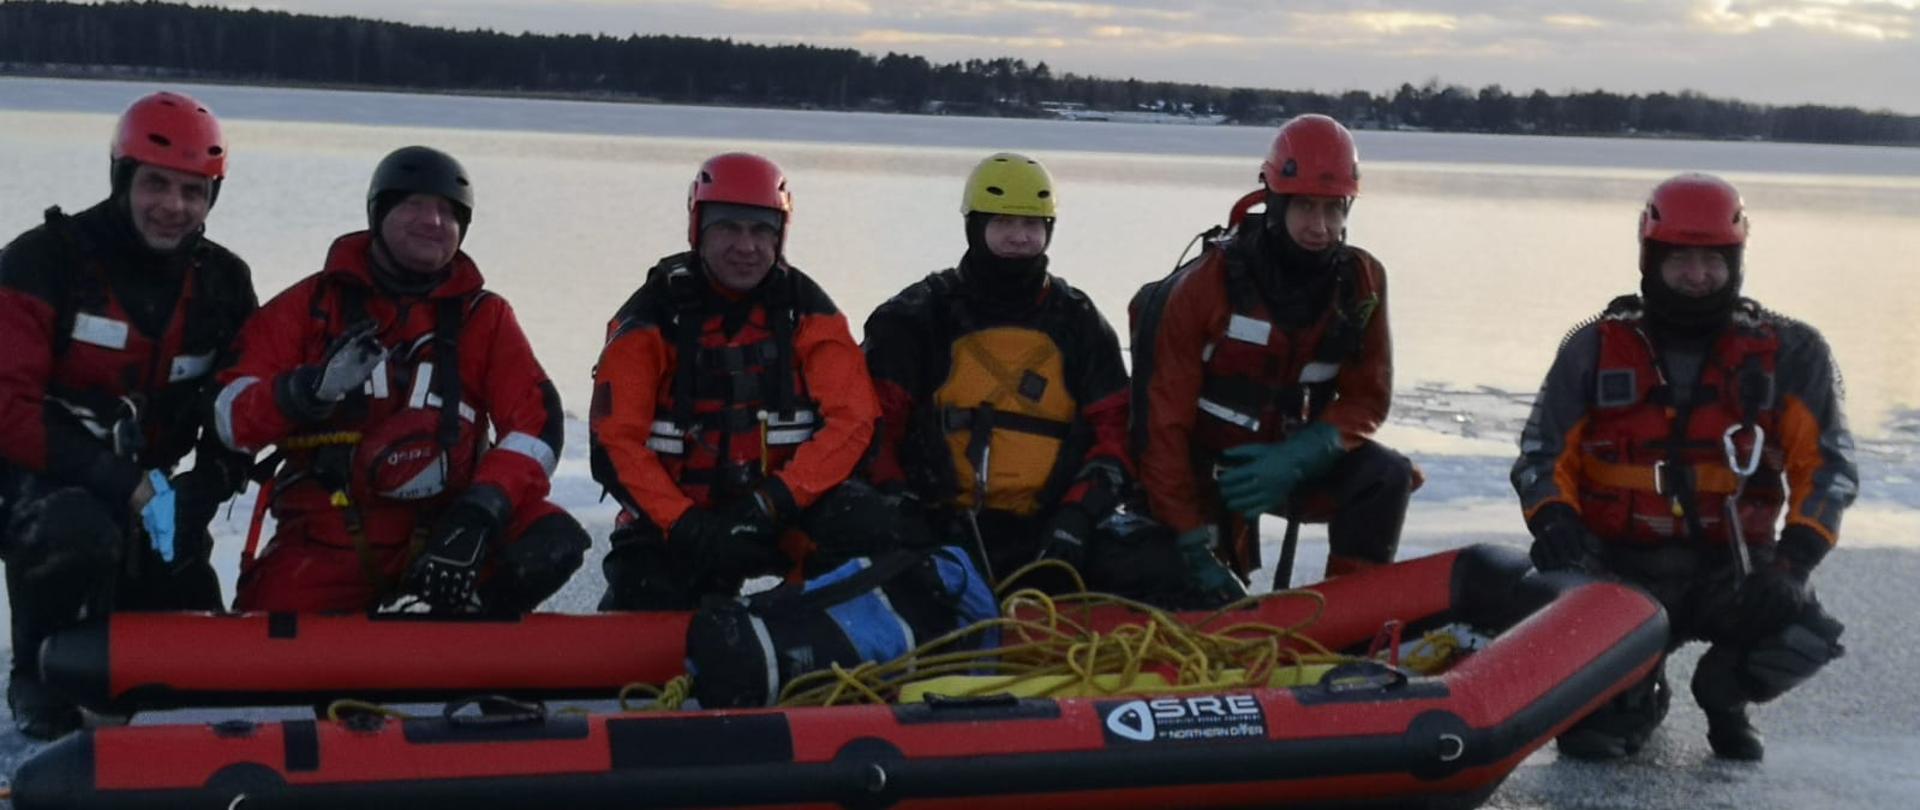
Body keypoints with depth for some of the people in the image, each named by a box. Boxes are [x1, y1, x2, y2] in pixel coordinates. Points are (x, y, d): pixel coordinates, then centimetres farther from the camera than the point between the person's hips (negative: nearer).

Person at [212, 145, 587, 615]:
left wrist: (480, 511, -20)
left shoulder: (484, 318, 11)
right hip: (329, 540, -1)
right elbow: (231, 415, -1)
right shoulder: (311, 304, 7)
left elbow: (536, 421, -2)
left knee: (551, 543, -27)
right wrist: (311, 388, -23)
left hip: (440, 534, 1)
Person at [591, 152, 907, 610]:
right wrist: (687, 528, -21)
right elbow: (615, 439, -9)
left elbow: (852, 418, -8)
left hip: (784, 509, 0)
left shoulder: (806, 309, 0)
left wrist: (774, 502, -22)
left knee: (865, 527, -28)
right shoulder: (652, 315, -4)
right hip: (673, 516, 0)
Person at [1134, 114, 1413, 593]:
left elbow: (1366, 399, -4)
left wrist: (1294, 459, -24)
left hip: (1295, 460, 3)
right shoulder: (1208, 284, -20)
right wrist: (1191, 540, -22)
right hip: (1209, 467, -3)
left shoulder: (1361, 282, -9)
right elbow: (1164, 415, -19)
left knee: (1386, 478, -22)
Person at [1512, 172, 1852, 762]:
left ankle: (1723, 694, 8)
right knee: (1590, 735, -18)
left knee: (1802, 637, -30)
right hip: (1619, 569, 0)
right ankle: (1639, 694, 23)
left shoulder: (1786, 354, 2)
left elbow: (1826, 463, -2)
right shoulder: (1595, 350, 4)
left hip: (1732, 569, 0)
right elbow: (1542, 456, 4)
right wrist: (1556, 526, -17)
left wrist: (1793, 559, -17)